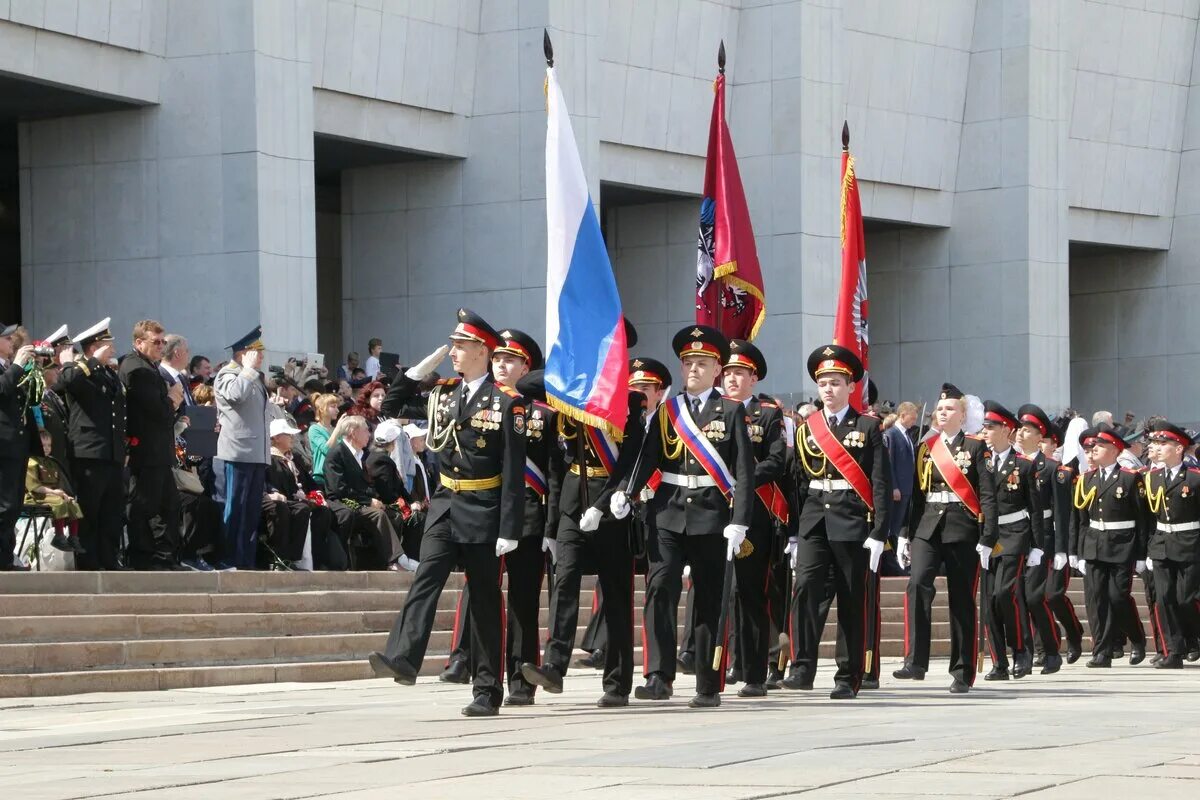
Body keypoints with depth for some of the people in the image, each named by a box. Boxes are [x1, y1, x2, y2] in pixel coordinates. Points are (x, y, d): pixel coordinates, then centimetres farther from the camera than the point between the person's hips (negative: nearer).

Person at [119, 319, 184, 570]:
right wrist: (172, 401, -3)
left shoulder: (150, 368, 19)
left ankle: (168, 558, 16)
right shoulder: (137, 369, -15)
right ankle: (143, 561, 0)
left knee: (170, 505, 13)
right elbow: (157, 409, -22)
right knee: (144, 507, -5)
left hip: (158, 453, 11)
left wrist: (172, 402, 1)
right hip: (146, 453, -11)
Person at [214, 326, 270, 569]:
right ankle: (231, 561, -6)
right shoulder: (227, 374, -4)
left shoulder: (255, 377, 22)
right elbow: (235, 394, -27)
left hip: (257, 453, 9)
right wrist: (249, 368, -15)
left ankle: (248, 561, 11)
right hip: (238, 452, -9)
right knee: (236, 509, -8)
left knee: (253, 511, 8)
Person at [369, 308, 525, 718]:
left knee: (485, 600, 2)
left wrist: (509, 530, -15)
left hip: (483, 513, -5)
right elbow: (392, 407, 20)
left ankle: (488, 691, 7)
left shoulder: (506, 402, -8)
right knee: (425, 580, -14)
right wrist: (422, 368, 8)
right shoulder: (443, 394, 9)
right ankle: (402, 659, -29)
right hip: (444, 506, 5)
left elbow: (514, 472, -11)